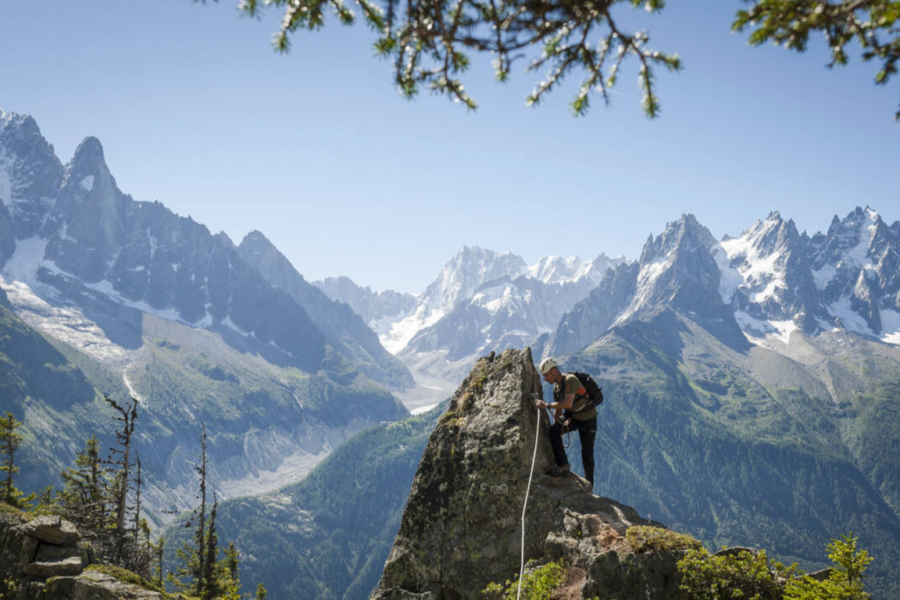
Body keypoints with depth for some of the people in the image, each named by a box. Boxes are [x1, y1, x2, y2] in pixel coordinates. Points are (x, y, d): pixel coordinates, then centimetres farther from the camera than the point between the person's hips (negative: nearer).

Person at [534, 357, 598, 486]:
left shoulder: (570, 380, -26)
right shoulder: (556, 387, 1)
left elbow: (568, 403, -38)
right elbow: (558, 410, 10)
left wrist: (547, 405, -33)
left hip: (587, 418, -7)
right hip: (572, 416, 7)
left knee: (587, 453, 0)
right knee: (553, 431, -20)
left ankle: (589, 484, 16)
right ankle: (562, 465, -18)